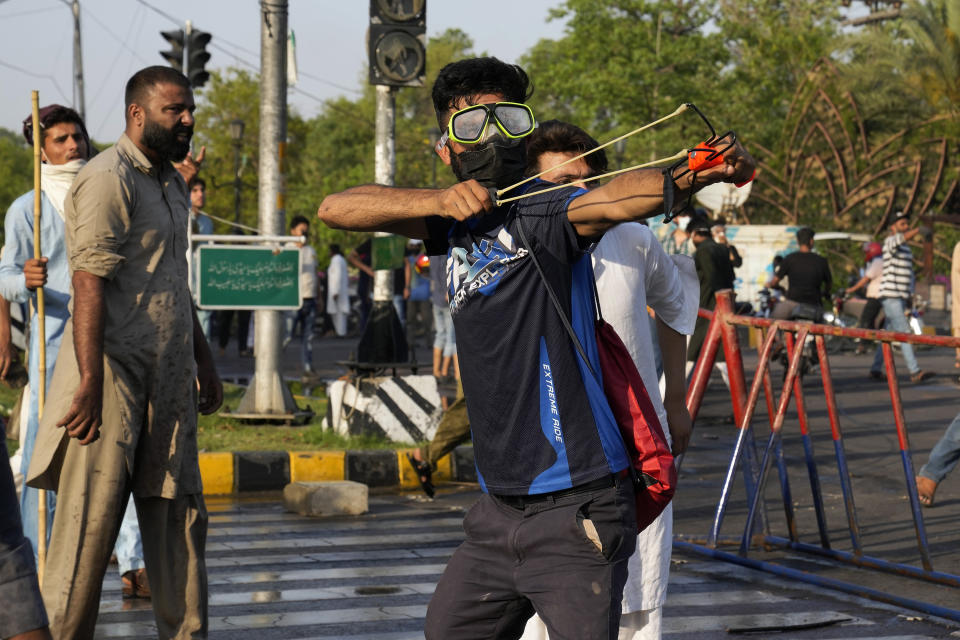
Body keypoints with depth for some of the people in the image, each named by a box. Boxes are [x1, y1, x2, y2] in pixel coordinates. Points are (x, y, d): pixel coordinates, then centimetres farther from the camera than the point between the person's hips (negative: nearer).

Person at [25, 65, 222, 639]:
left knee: (180, 516, 7)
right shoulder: (109, 180, -11)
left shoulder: (171, 183, 19)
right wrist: (90, 383, -24)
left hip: (169, 378, 9)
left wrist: (203, 359, 26)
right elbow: (89, 286, -18)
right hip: (115, 373, -8)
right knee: (92, 518, -5)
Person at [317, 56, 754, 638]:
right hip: (500, 512, 7)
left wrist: (696, 176, -53)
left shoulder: (548, 211, -10)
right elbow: (337, 209, 2)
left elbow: (617, 197, -32)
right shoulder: (459, 221, 10)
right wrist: (438, 199, -14)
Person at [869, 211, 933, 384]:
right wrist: (917, 230, -50)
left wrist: (910, 296, 19)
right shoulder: (890, 242, -9)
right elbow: (900, 239, -33)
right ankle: (915, 372, -21)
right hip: (890, 296, -9)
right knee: (904, 333, -15)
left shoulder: (906, 248, 19)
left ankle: (875, 369, 19)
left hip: (901, 298, 9)